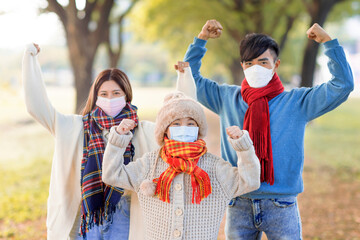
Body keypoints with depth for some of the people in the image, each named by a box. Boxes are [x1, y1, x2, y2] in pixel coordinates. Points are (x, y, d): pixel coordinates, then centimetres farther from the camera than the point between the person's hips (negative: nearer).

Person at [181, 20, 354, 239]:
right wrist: (202, 39, 5)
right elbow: (190, 78, 14)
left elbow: (343, 85, -3)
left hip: (281, 206, -2)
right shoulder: (227, 98, 8)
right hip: (239, 205, 2)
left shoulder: (297, 102, 2)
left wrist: (328, 41, -7)